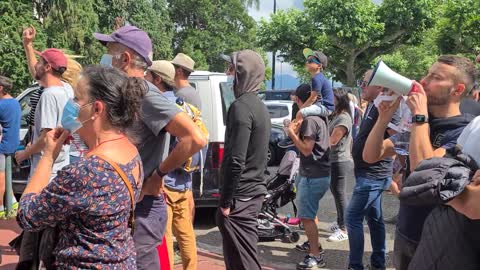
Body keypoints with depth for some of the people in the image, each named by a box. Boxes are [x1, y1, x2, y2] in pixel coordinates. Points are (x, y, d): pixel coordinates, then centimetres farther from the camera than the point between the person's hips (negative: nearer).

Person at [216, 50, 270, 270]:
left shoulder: (241, 106, -16)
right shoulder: (259, 106, 14)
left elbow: (235, 160, -22)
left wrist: (226, 201, -16)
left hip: (240, 196, -10)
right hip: (254, 192, 10)